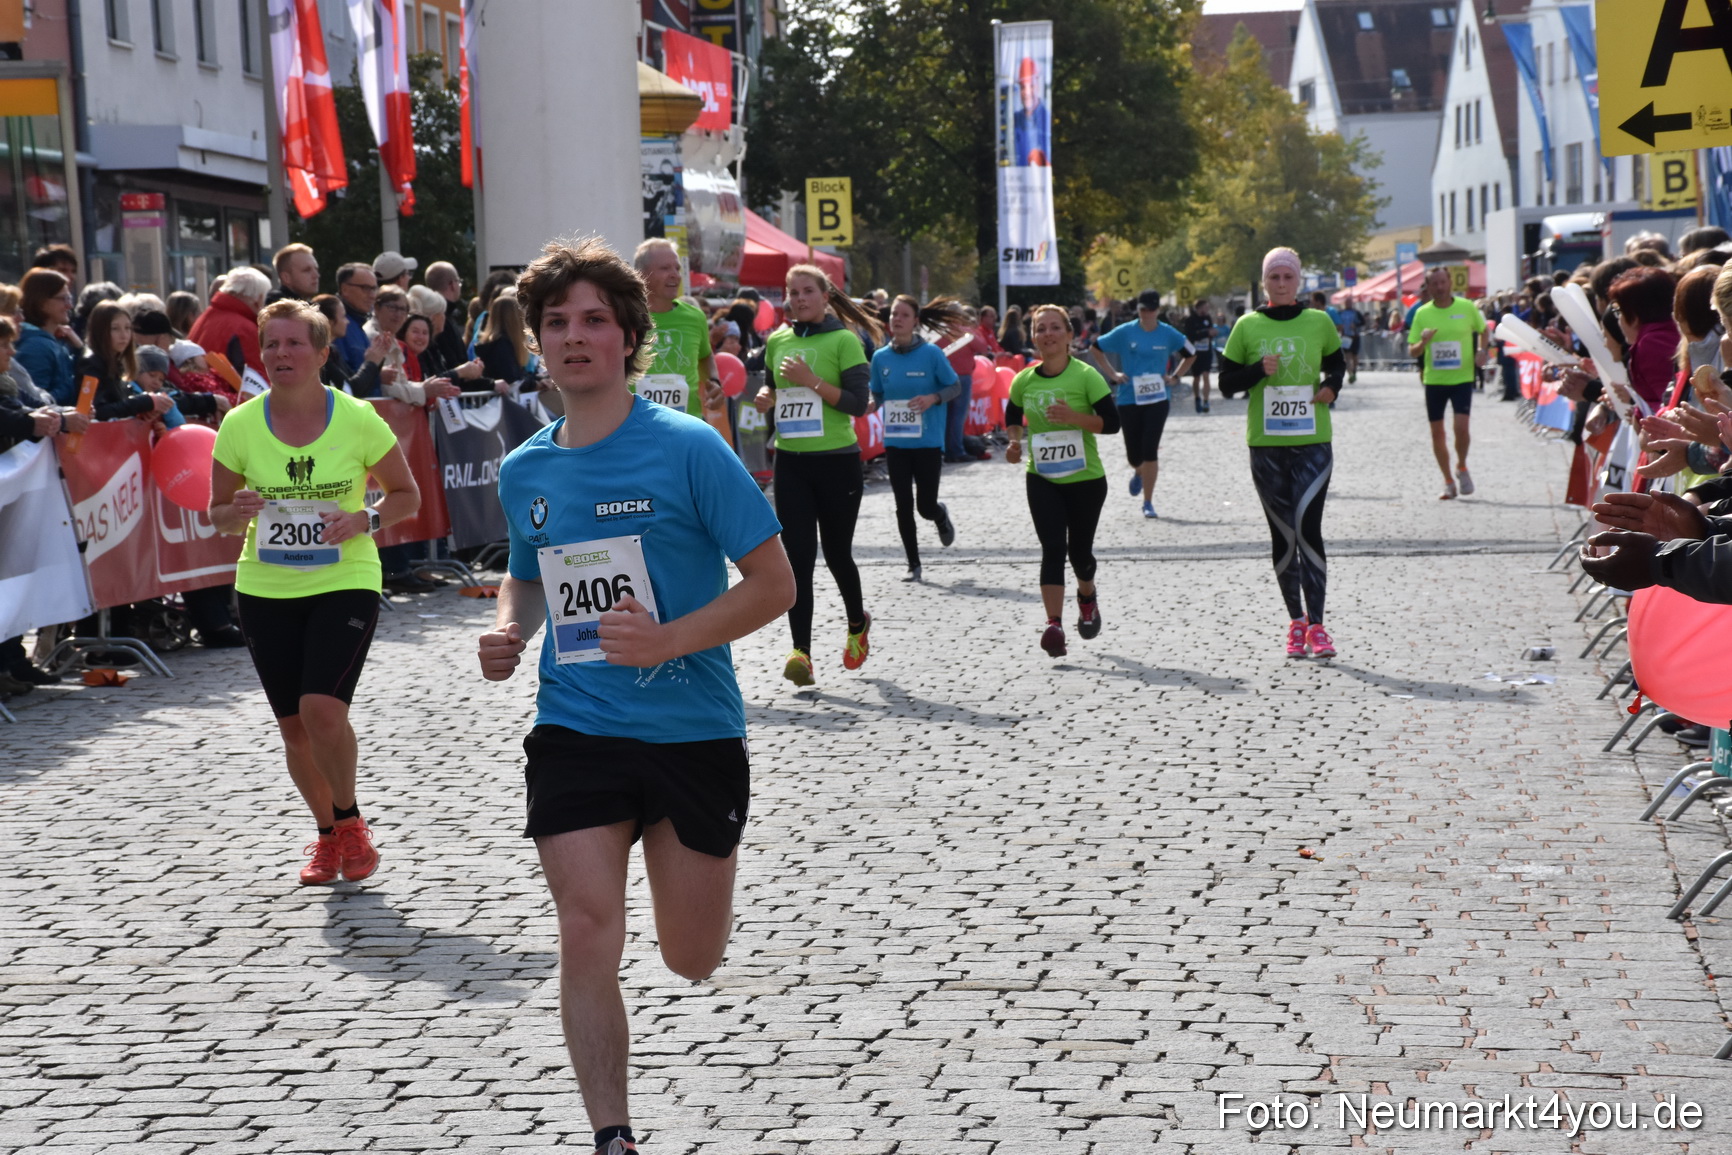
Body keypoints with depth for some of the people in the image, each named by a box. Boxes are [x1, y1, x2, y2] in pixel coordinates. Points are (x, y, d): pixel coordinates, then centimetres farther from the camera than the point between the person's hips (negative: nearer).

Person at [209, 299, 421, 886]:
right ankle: (328, 834, 31)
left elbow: (406, 495, 4)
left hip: (345, 582, -3)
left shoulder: (357, 419, -8)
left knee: (323, 709, -19)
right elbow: (217, 512, 8)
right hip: (266, 590, 3)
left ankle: (349, 820, 8)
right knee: (293, 726, 8)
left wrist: (365, 520, -15)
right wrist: (237, 513, -15)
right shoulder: (239, 425, -3)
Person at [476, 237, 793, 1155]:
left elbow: (773, 582, -9)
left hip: (694, 731, -2)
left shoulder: (688, 448, -9)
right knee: (587, 935, -12)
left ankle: (702, 895, 47)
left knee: (692, 960, 9)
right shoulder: (524, 472, 5)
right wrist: (508, 630, 2)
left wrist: (672, 640, -22)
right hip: (574, 731, 3)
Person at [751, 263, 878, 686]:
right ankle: (801, 650, -10)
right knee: (798, 558, -6)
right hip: (791, 461, 4)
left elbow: (858, 401, -12)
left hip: (837, 461, -3)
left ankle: (857, 624, 37)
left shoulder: (843, 340, -6)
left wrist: (812, 381, -20)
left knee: (836, 554, 9)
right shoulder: (777, 341, 9)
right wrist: (766, 397, 2)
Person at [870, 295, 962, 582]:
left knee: (925, 506, 1)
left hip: (928, 440, -3)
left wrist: (933, 398, -20)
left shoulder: (931, 353, -8)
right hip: (895, 442, 3)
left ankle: (941, 516, 39)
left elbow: (955, 388, -2)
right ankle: (913, 565, 15)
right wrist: (871, 405, -10)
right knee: (904, 507, 3)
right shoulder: (881, 357, 2)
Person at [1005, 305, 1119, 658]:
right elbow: (1012, 416, 20)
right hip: (1041, 479, 2)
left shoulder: (1085, 376, -10)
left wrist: (1073, 417, -27)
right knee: (1053, 548, -12)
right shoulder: (1023, 381, 1)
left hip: (1085, 478, -2)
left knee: (1079, 549, 9)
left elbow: (1111, 421, -13)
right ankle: (1054, 625, -15)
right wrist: (1015, 441, 0)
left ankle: (1087, 597, 43)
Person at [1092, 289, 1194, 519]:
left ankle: (1148, 503, 2)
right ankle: (1139, 473, 45)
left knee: (1150, 450, -9)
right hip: (1129, 399, 1)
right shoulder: (1125, 333, -3)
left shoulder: (1168, 334, -1)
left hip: (1158, 398, -1)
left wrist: (1175, 377, 4)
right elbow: (1096, 348, 9)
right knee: (1134, 453, 6)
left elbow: (1190, 354, 15)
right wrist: (1112, 374, 2)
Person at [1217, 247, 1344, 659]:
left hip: (1312, 442, -1)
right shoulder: (1248, 326, 3)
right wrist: (1259, 370, -13)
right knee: (1282, 534, 6)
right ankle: (1296, 621, 20)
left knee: (1307, 525, -14)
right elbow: (1227, 383, 5)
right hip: (1266, 444, 1)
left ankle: (1316, 625, -11)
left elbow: (1337, 364, 21)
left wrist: (1331, 387, 0)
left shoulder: (1319, 322, 4)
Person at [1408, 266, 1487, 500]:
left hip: (1462, 378, -2)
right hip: (1434, 380, 2)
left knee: (1461, 426, -16)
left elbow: (1482, 330, 16)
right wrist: (1423, 342, -20)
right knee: (1437, 431, 5)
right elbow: (1411, 352, 1)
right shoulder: (1422, 314, -1)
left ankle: (1462, 468, 12)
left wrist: (1481, 351, -1)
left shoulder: (1467, 308, -3)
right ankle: (1448, 482, 19)